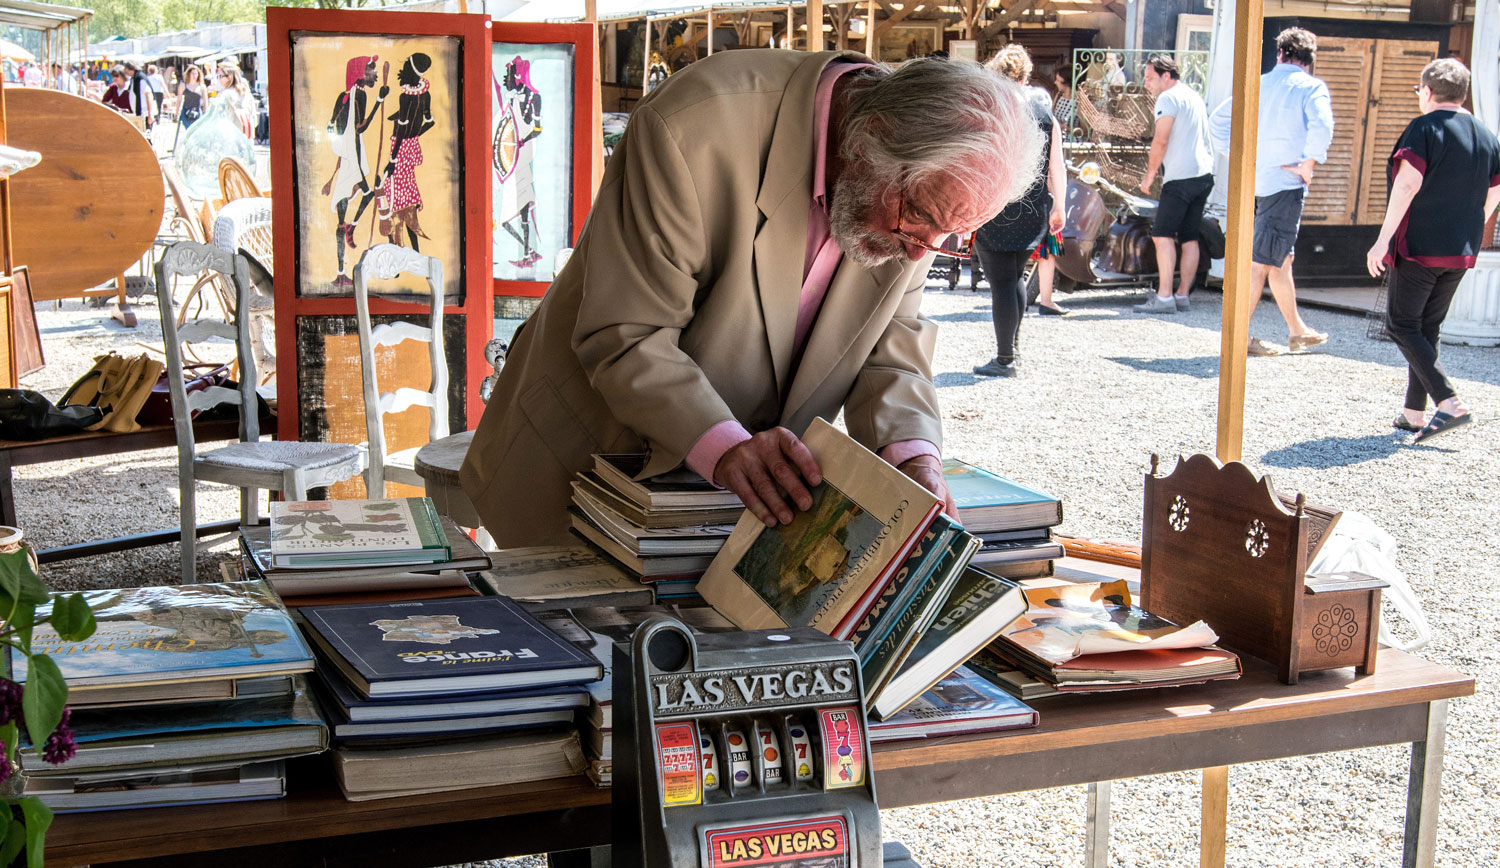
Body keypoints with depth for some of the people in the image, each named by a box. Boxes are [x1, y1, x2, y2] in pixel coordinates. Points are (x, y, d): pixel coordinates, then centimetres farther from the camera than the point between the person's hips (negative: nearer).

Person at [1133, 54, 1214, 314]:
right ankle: (1182, 295, 10)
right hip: (1204, 175, 9)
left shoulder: (1168, 98, -7)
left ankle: (1164, 297, -16)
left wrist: (1149, 175, -4)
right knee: (1189, 237, 10)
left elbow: (1161, 141, -14)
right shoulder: (1194, 96, 22)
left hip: (1181, 176, -9)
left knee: (1162, 235, -9)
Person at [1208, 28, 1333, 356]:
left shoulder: (1258, 85, 12)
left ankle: (1297, 331, 29)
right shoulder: (1311, 87, -5)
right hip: (1286, 184, -6)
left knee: (1282, 258, 18)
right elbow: (1321, 125, -24)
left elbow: (1218, 120, 12)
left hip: (1254, 179, 6)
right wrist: (1308, 165, -14)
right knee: (1262, 262, -4)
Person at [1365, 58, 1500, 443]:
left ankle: (1449, 403, -15)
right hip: (1460, 252, 7)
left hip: (1419, 247, -7)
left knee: (1402, 325, -1)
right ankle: (1413, 412, 16)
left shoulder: (1424, 128, -9)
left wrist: (1383, 239, -17)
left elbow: (1408, 184, -19)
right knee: (1428, 329, 15)